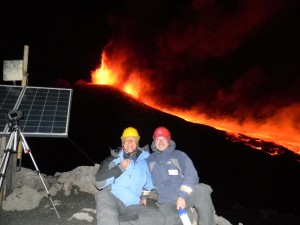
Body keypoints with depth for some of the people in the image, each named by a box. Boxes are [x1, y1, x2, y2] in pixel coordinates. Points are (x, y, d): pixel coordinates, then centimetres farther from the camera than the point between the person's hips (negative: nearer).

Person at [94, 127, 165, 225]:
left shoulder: (144, 162, 13)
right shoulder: (113, 160, 5)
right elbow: (99, 183, -7)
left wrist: (144, 196, 28)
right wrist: (120, 168, -9)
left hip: (132, 206, 3)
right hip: (112, 199, -3)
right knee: (104, 196, -39)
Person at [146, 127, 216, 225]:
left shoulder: (179, 155, 3)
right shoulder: (149, 160, 11)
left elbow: (191, 176, -7)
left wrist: (182, 196, -19)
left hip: (185, 196, 0)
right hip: (166, 202, 0)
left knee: (201, 189, -34)